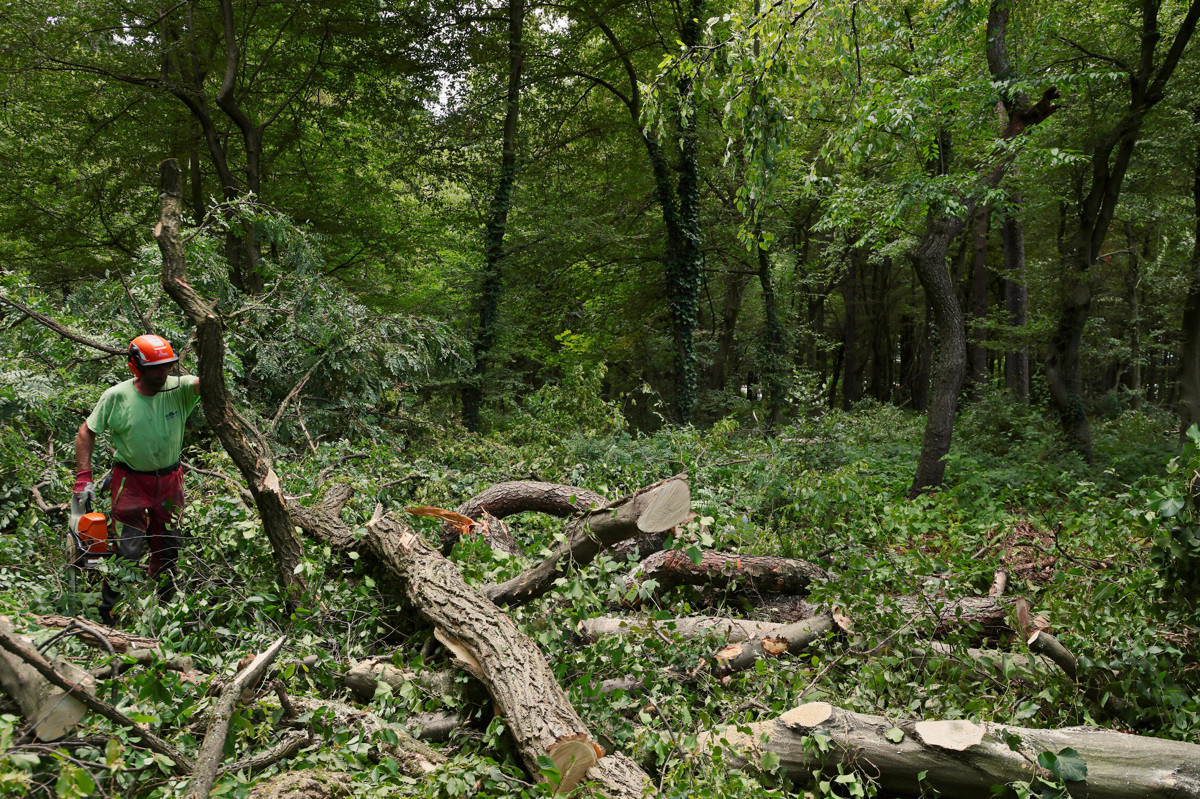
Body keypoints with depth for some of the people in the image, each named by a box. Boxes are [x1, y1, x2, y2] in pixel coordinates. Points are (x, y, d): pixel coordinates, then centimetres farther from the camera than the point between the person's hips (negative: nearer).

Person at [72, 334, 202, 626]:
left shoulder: (178, 389, -11)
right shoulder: (116, 397, -12)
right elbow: (86, 433, -2)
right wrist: (83, 478, -6)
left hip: (169, 480, 3)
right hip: (131, 481, -3)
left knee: (167, 550, 13)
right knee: (127, 550, -5)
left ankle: (161, 609, 30)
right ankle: (107, 613, 12)